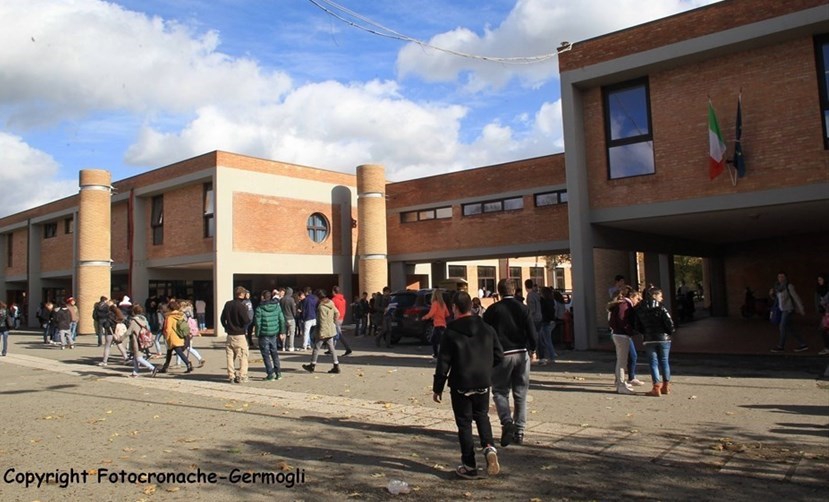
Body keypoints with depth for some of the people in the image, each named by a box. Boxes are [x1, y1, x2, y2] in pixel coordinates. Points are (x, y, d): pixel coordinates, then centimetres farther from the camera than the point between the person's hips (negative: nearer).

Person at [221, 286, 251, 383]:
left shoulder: (228, 304, 6)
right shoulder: (241, 306, -14)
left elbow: (222, 318, 12)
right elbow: (246, 321, -17)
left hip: (229, 335, 6)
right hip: (239, 335, -6)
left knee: (230, 356, 10)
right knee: (243, 356, 1)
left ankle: (231, 376, 12)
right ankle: (242, 376, -1)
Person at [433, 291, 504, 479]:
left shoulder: (451, 331, -12)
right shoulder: (487, 328, 0)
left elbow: (443, 362, -11)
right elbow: (499, 356, 4)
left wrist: (437, 387, -3)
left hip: (461, 385, -4)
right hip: (483, 383, 4)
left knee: (464, 423, 7)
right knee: (482, 416, 22)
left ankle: (469, 466, 10)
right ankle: (489, 447, -2)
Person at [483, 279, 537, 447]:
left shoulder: (492, 310, -3)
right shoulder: (522, 308, 1)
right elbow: (532, 333, -2)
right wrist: (532, 348, 17)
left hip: (501, 355, -2)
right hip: (521, 354, 2)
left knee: (500, 391, 9)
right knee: (520, 393, 11)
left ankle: (507, 422, -12)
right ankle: (519, 431, 14)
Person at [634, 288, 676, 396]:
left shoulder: (639, 310, 3)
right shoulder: (660, 308, -9)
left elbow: (637, 326, 4)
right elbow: (669, 323, -15)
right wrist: (671, 331, 5)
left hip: (649, 340, 2)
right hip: (663, 338, -2)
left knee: (654, 363, 4)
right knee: (664, 361, 12)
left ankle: (657, 388, -2)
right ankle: (666, 386, 19)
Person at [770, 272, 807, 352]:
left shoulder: (789, 286, -12)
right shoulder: (778, 287, 9)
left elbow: (796, 297, -10)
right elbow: (776, 298, 18)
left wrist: (801, 309, -9)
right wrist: (771, 294, -3)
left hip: (788, 309, -8)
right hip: (782, 310, 8)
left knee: (782, 327, -6)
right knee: (788, 328, 9)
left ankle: (781, 346, 5)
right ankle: (803, 344, 17)